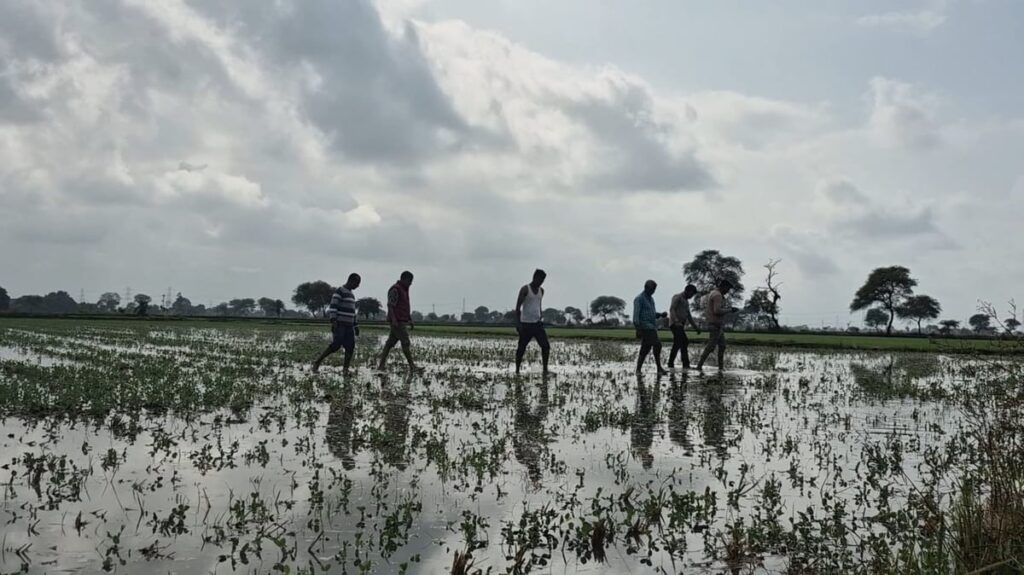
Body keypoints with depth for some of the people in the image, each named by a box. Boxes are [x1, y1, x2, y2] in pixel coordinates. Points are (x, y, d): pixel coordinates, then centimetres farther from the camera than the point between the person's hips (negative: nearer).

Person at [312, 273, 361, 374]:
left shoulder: (351, 294, 21)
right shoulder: (339, 291, -7)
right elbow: (333, 307, -16)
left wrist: (355, 325, 22)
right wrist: (333, 321, -27)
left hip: (349, 326, 8)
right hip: (339, 324, -8)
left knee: (350, 346, -6)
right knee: (336, 345, -15)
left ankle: (346, 370, -6)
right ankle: (317, 363, -3)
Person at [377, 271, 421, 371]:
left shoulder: (405, 289, 19)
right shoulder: (395, 290, -11)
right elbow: (390, 306, -17)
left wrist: (410, 320, 22)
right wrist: (394, 320, -24)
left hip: (402, 322, 9)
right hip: (397, 322, -9)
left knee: (390, 343, 7)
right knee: (406, 343, -9)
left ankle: (381, 366, 8)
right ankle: (412, 366, -8)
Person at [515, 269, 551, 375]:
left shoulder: (541, 290, 12)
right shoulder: (525, 289, -8)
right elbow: (518, 307, -10)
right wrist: (518, 323, -17)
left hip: (537, 323, 6)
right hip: (526, 324, -5)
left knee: (546, 346, -5)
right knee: (521, 348, 0)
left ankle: (545, 369, 3)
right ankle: (517, 370, 11)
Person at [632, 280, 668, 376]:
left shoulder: (651, 298, 20)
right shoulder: (639, 299, -8)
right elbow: (636, 315, -14)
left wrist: (661, 315, 7)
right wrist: (638, 329, -21)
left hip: (652, 327, 9)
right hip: (645, 327, -9)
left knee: (645, 350, 7)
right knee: (657, 345, -18)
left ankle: (638, 370, 10)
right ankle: (659, 368, -13)